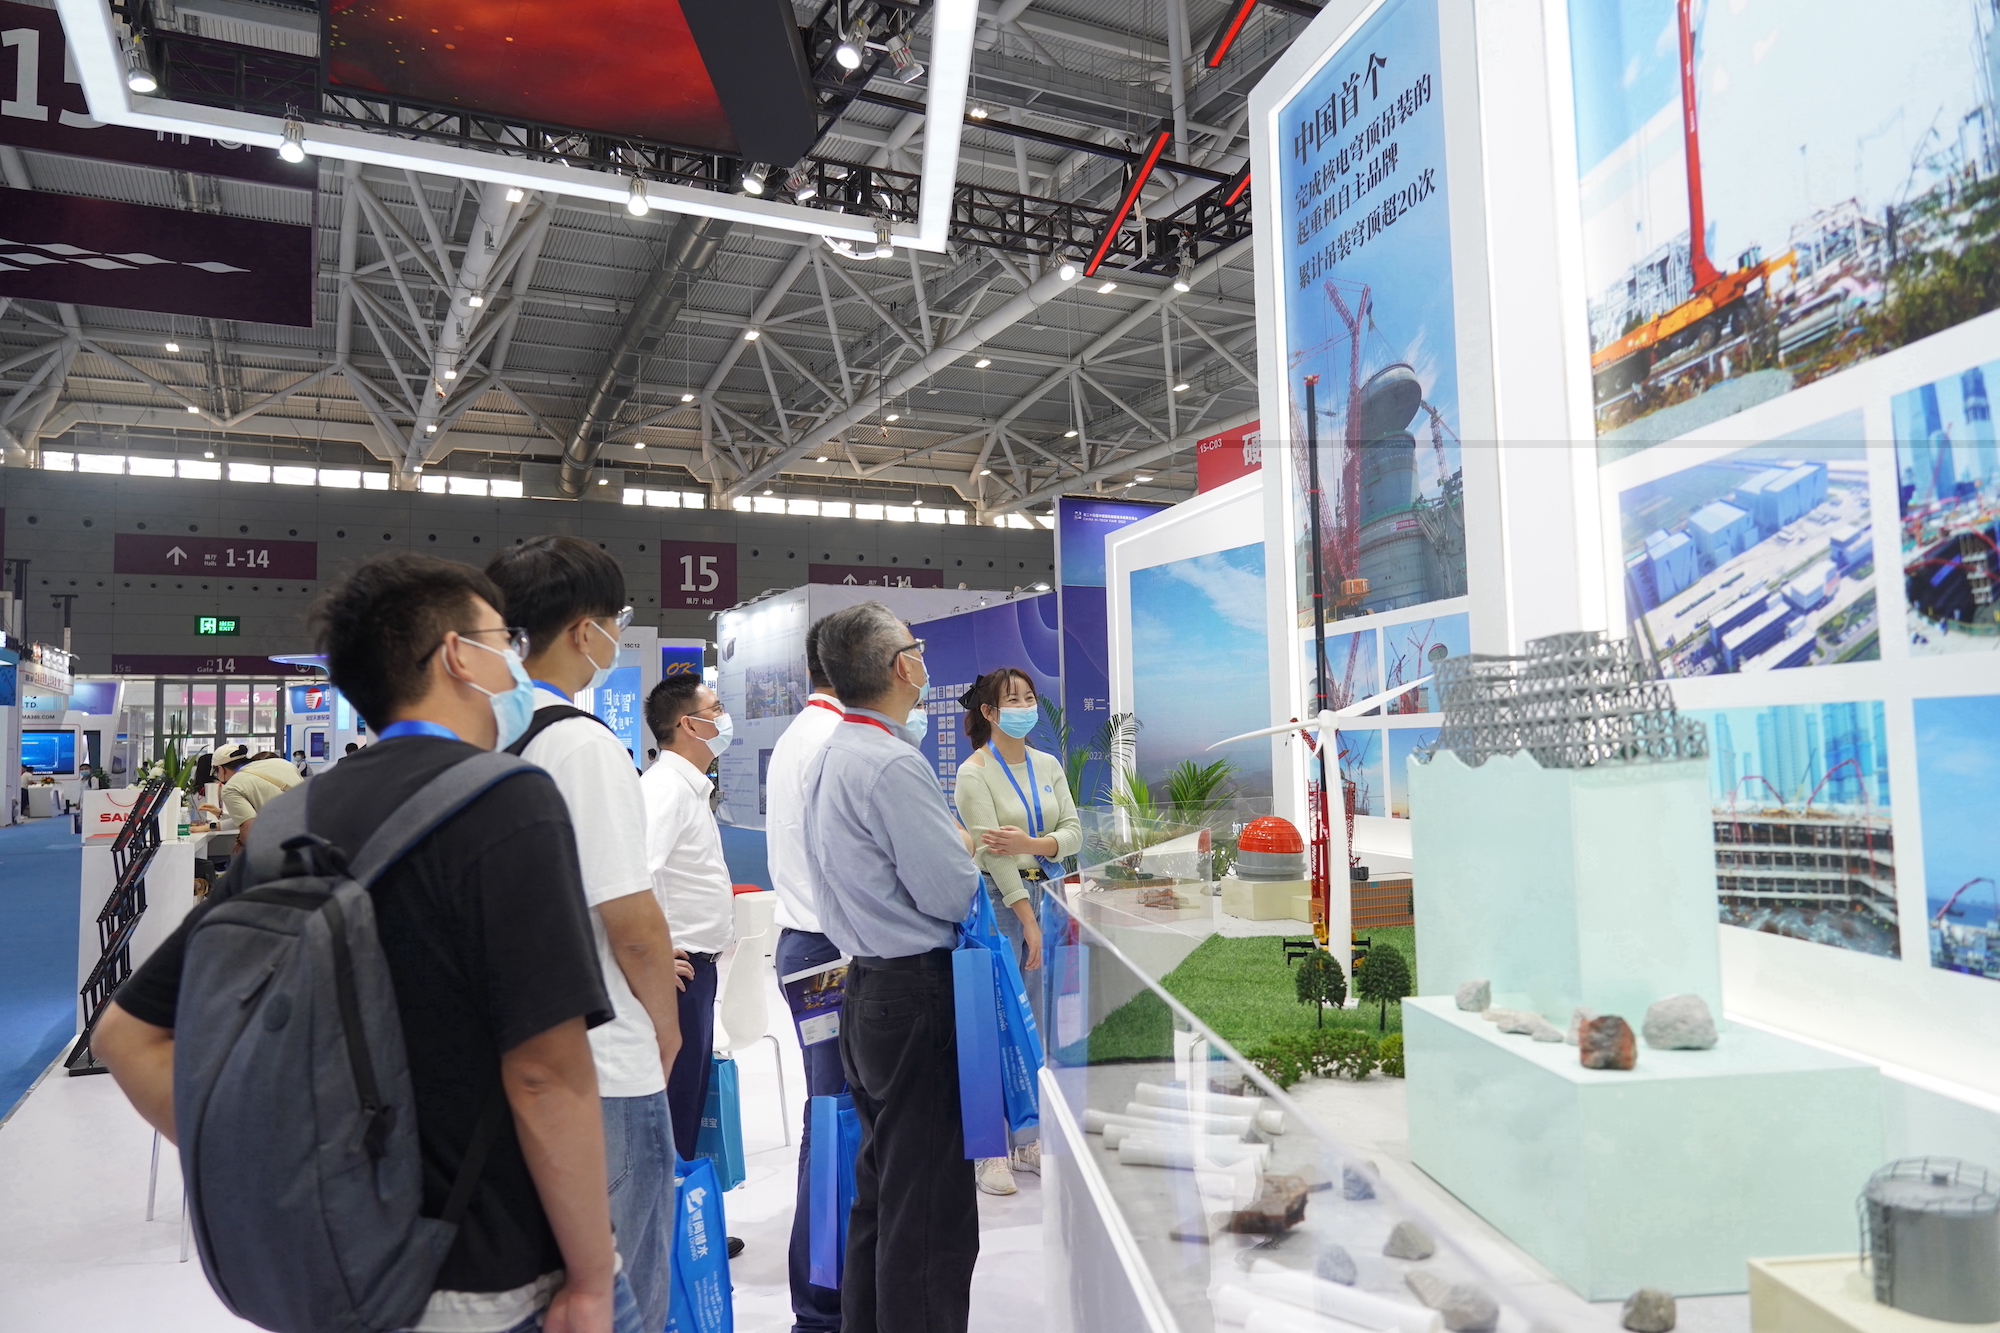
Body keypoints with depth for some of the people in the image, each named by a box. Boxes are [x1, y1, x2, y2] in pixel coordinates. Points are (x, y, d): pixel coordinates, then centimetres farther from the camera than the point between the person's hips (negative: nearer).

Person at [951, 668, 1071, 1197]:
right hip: (997, 899, -6)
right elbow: (992, 852, -14)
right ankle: (989, 1149, 8)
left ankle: (1027, 1140, 22)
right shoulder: (975, 772, -9)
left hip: (1041, 893, 6)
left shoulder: (1049, 766, 10)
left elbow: (1074, 833, 4)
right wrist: (1028, 921, -15)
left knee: (1032, 1024, 11)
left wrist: (1030, 843, -16)